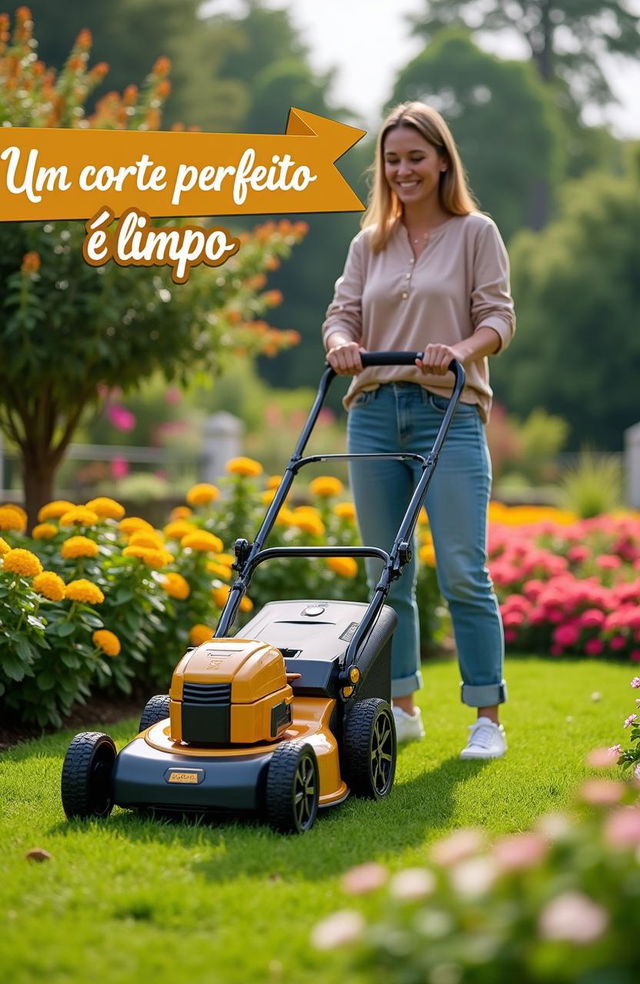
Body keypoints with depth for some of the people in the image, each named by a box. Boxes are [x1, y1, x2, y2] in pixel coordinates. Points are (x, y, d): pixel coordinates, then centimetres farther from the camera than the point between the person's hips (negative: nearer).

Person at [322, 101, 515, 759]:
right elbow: (341, 314, 11)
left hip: (449, 414, -4)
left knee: (463, 573, -8)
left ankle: (487, 718, 0)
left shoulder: (475, 233, 4)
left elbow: (499, 317, -2)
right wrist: (340, 342, -13)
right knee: (386, 573, 8)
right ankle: (401, 708, 18)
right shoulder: (368, 244, 16)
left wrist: (458, 350, -22)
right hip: (374, 414, 4)